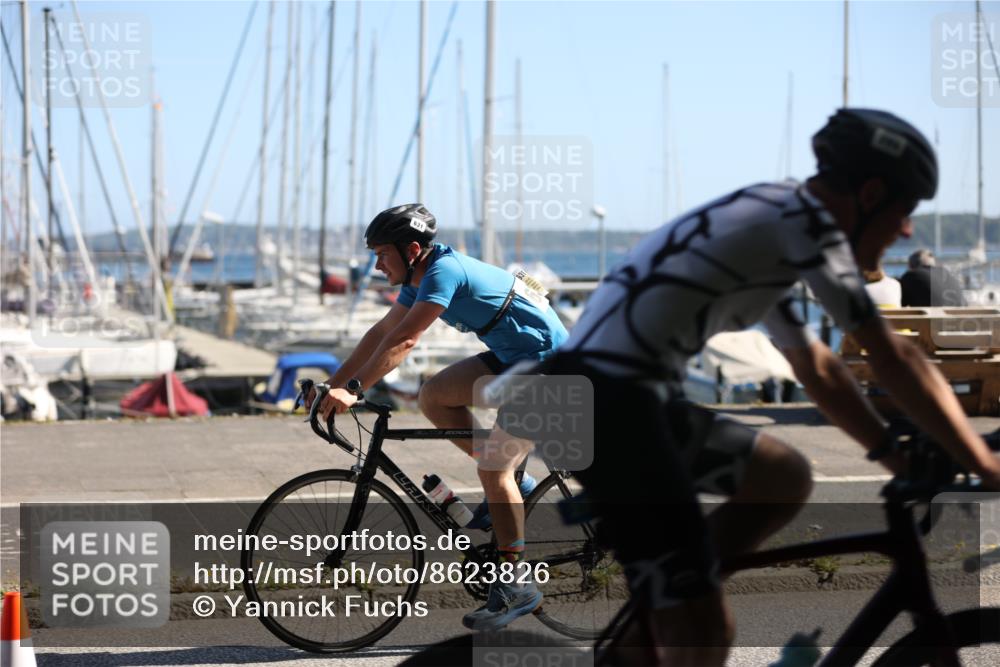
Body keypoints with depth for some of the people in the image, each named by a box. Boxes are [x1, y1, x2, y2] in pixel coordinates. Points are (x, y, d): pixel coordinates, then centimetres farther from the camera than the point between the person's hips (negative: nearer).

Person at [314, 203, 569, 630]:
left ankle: (516, 587, -7)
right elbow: (382, 333, 10)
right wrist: (332, 385, 5)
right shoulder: (420, 278, 7)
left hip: (545, 362, -10)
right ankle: (511, 483, 10)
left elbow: (403, 341, -30)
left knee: (492, 468, -14)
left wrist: (352, 389, -33)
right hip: (511, 359, 10)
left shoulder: (445, 271, -22)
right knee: (433, 397, 3)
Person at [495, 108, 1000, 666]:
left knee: (786, 479, 22)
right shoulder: (804, 223, -8)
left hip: (626, 396, 10)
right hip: (606, 398, -10)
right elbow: (892, 358, -9)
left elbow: (818, 368, 31)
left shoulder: (772, 234, 22)